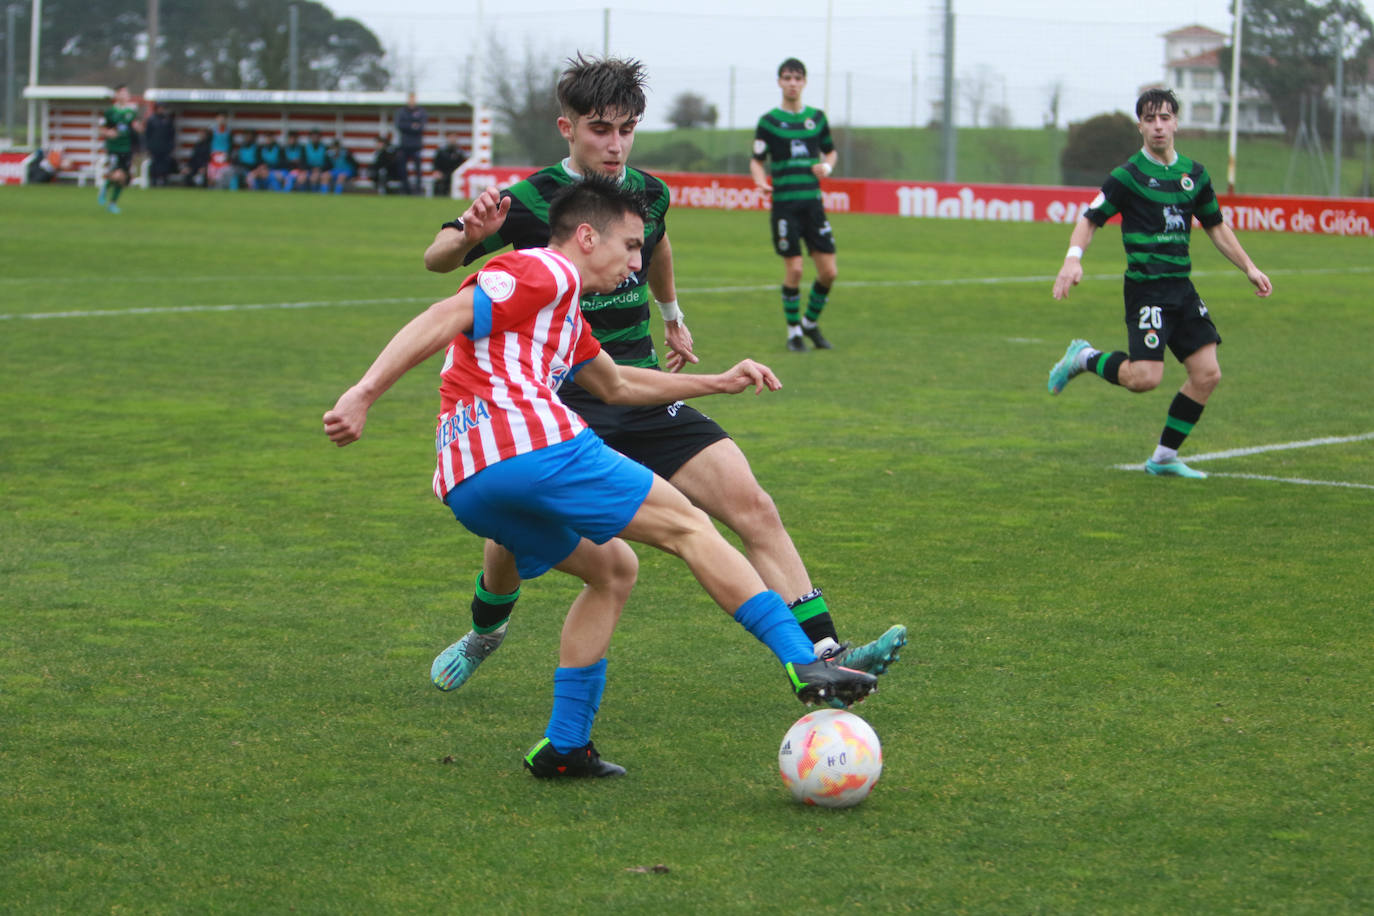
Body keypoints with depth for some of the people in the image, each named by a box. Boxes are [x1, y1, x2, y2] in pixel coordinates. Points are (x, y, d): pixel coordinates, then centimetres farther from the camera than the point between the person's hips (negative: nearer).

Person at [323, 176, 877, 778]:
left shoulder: (564, 311, 34)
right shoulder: (545, 271, 3)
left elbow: (616, 385, 49)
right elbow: (444, 318, -11)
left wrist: (717, 383, 49)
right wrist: (363, 394, -21)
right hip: (530, 443, -10)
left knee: (613, 568, 22)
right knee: (687, 526, -1)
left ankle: (564, 746, 13)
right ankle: (806, 664, -8)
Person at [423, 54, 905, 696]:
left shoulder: (649, 193, 3)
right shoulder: (531, 201, -11)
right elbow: (436, 259, -9)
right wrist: (469, 236, -31)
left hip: (643, 396, 4)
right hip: (562, 403, -3)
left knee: (755, 509, -10)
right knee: (513, 541, -7)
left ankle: (825, 657, -10)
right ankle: (485, 632, 30)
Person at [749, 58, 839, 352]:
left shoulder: (817, 117, 10)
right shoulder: (769, 120, 0)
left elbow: (830, 150, 23)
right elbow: (756, 160, 2)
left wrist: (827, 166, 1)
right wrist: (762, 182, -19)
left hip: (813, 201, 4)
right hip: (784, 203, -3)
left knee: (829, 271, -1)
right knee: (794, 270, -8)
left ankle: (810, 323, 21)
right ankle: (793, 331, 8)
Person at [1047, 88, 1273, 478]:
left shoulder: (1195, 175, 10)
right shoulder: (1128, 175, -7)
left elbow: (1216, 226, 22)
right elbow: (1090, 220, -4)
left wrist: (1249, 267, 17)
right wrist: (1073, 258, -22)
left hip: (1181, 286, 6)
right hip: (1145, 288, -6)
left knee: (1207, 373, -2)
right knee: (1145, 377, -18)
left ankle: (1165, 457, 10)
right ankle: (1083, 358, 11)